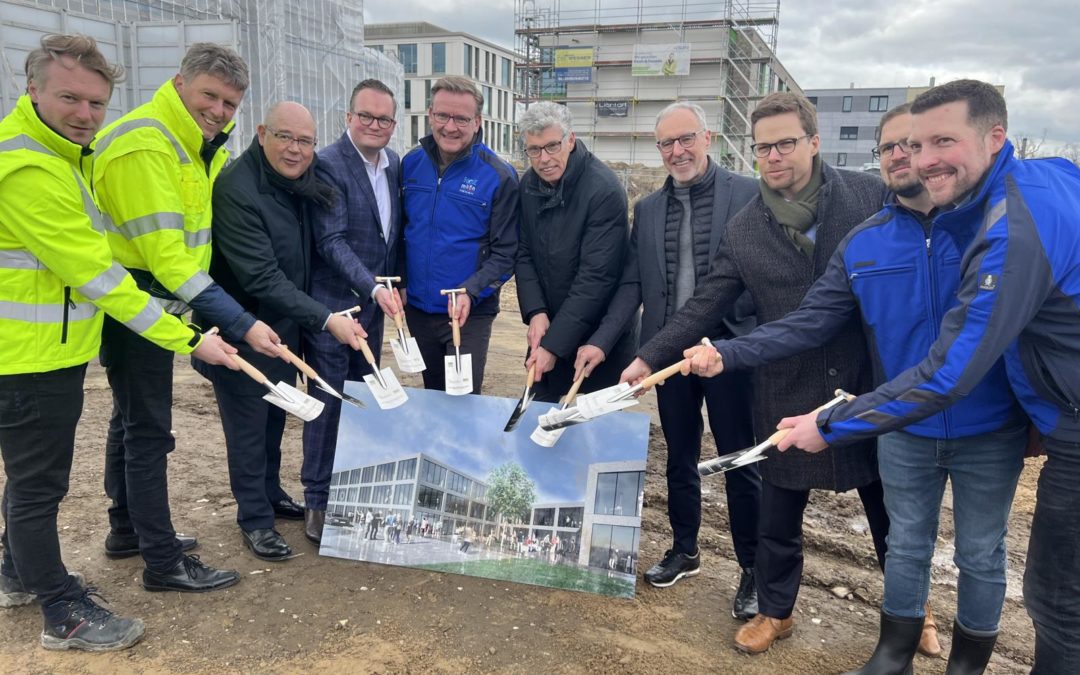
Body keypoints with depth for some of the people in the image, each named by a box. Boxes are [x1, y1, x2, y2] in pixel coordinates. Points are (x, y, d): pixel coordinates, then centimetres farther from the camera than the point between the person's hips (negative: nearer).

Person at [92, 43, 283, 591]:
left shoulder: (204, 147, 9)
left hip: (156, 307, 10)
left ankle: (127, 530, 36)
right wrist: (241, 325, -32)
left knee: (132, 421, 20)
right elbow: (165, 255, -28)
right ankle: (163, 563, 9)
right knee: (149, 431, -3)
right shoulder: (142, 145, -22)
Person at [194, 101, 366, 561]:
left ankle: (271, 494, 38)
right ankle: (255, 519, 20)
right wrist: (326, 319, -33)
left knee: (276, 416, 19)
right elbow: (262, 277, -29)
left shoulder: (301, 184, -1)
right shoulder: (235, 190, -25)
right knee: (249, 424, 5)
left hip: (285, 325, 7)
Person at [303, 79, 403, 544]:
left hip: (374, 302, 7)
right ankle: (317, 500, 12)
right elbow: (332, 241, -20)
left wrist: (393, 286, 8)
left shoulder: (395, 165, 7)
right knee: (328, 403, 0)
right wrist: (374, 288, -29)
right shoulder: (328, 165, -14)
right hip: (333, 303, -6)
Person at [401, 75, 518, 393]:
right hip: (417, 308, 4)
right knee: (431, 398, 19)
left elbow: (505, 252, -11)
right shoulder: (411, 163, 0)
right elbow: (401, 227, 12)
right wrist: (398, 281, 2)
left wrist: (471, 291, -23)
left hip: (470, 313, -4)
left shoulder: (499, 176, -12)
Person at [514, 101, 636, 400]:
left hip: (602, 332, -5)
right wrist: (535, 312, -13)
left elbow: (596, 276, -25)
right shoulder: (528, 185, -2)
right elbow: (524, 255, 2)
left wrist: (555, 344, -24)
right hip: (547, 325, 5)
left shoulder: (605, 191, -21)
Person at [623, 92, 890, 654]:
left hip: (873, 381, -1)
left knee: (889, 508, 17)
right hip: (788, 392, 1)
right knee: (779, 514, 13)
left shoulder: (871, 196, -5)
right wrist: (649, 357, -7)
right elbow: (704, 306, 1)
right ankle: (774, 610, 36)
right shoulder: (743, 230, 0)